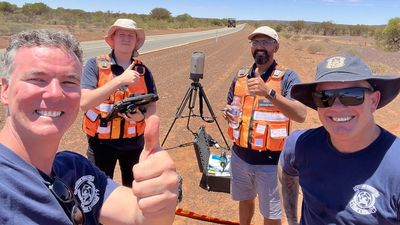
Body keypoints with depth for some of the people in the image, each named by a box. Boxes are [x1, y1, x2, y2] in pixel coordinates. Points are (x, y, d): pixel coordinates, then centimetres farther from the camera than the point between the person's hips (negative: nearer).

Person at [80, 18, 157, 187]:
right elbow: (84, 103, -23)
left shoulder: (143, 70, 0)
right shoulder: (95, 65, -10)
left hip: (134, 142, 3)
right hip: (101, 142, -3)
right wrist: (119, 80, -29)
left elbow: (152, 106, 5)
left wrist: (142, 116, -19)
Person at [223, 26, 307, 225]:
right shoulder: (241, 76, 4)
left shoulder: (287, 77, -11)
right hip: (240, 156, 4)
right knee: (244, 200, 24)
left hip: (269, 161, -4)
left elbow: (301, 115, -25)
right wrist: (228, 113, -6)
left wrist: (269, 92, -36)